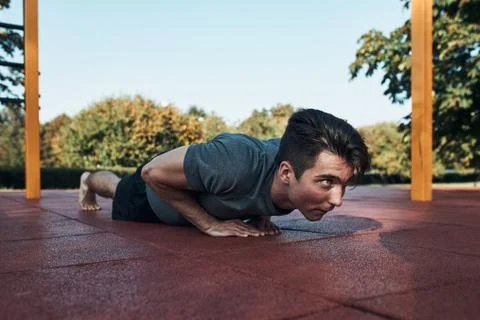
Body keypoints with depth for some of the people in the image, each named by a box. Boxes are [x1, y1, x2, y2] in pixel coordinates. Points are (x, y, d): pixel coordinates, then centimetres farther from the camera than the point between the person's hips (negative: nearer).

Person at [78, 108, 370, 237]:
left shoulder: (298, 156, -31)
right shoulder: (235, 162, -52)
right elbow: (153, 172, -35)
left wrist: (259, 215, -21)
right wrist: (209, 224, -36)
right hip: (155, 192, -4)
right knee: (119, 190, 33)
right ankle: (90, 180, 67)